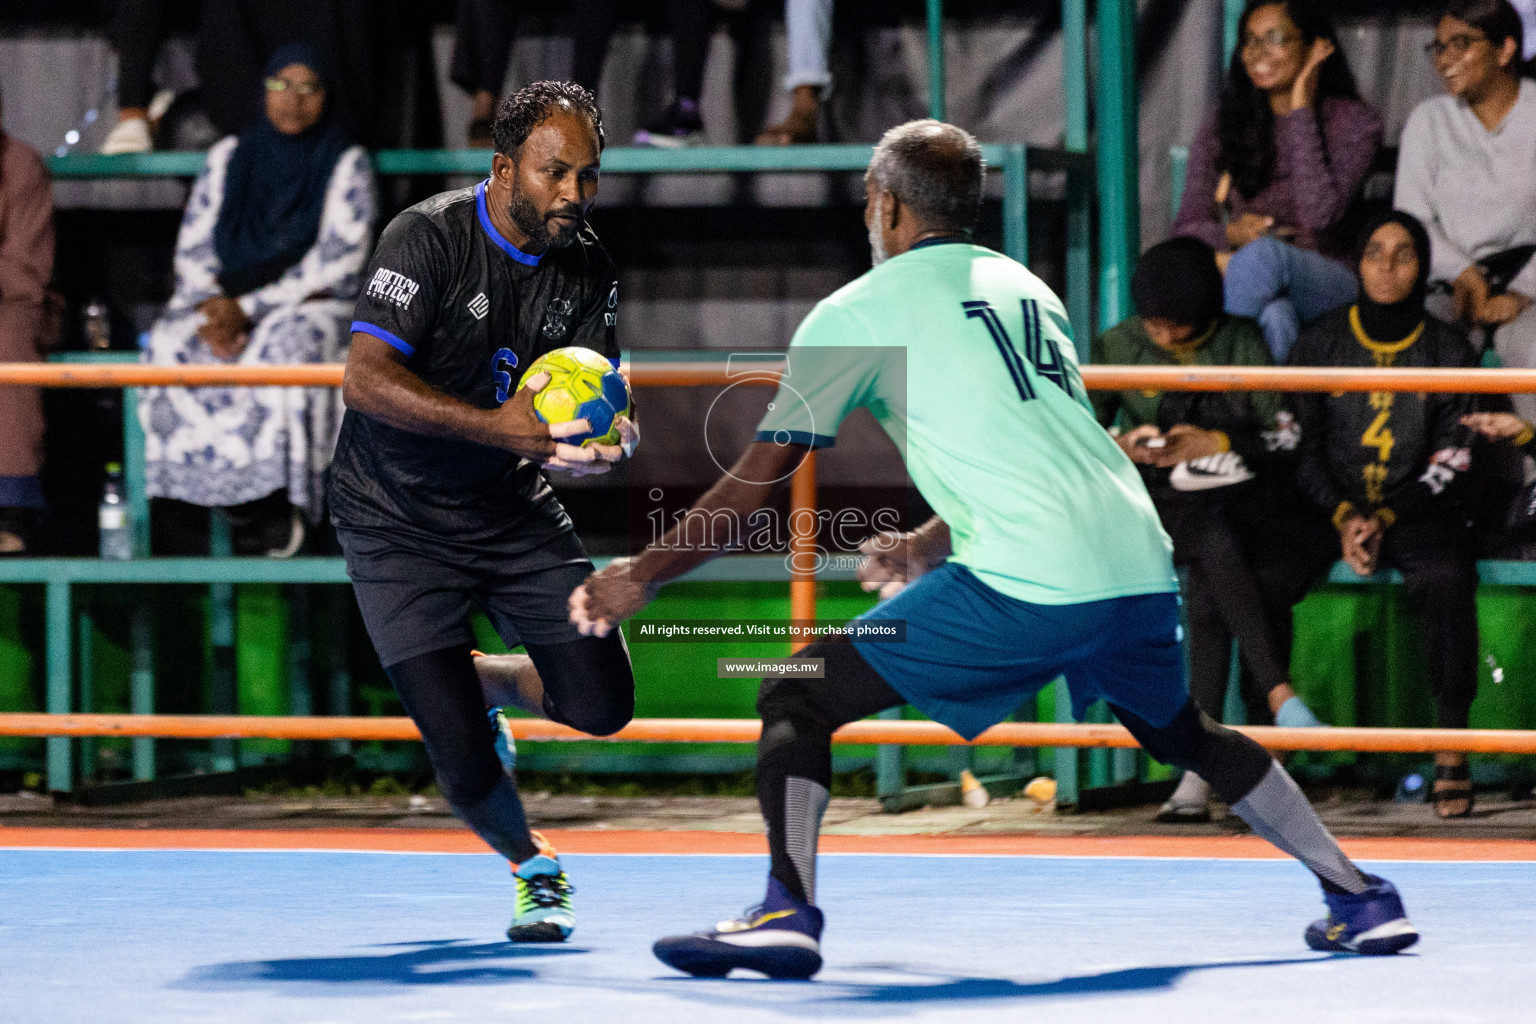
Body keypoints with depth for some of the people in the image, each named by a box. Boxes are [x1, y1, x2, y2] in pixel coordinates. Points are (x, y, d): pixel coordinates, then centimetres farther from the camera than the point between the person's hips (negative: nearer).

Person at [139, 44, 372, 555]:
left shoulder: (346, 164, 3)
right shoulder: (229, 157, 13)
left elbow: (335, 264, -7)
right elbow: (193, 248, 10)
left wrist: (249, 308, -16)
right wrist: (213, 308, -12)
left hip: (311, 305, -3)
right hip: (226, 301, 3)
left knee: (282, 347, -39)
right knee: (170, 344, -30)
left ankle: (276, 507, -34)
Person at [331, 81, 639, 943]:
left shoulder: (588, 270, 0)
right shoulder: (430, 238, -19)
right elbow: (366, 379, -26)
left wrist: (612, 441, -27)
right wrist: (500, 427, -35)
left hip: (513, 510, 5)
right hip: (398, 522, -5)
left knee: (604, 705, -6)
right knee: (465, 763, -11)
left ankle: (482, 678, 27)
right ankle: (533, 868, 21)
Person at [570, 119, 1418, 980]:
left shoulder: (857, 312, 6)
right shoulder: (1029, 289, 24)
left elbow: (760, 479, 5)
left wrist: (645, 576, 13)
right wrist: (933, 546, 42)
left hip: (1022, 591, -7)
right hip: (1141, 572, 7)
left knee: (798, 700, 1)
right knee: (1183, 733, 33)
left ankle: (789, 913, -17)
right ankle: (1362, 899, 33)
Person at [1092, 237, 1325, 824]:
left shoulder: (1241, 342, 1)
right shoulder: (1117, 347, 4)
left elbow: (1283, 432, -3)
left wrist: (1212, 442, -17)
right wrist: (1123, 447, -18)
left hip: (1233, 497, 0)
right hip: (1157, 505, 0)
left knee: (1207, 596, -31)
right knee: (1217, 547, -34)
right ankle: (1280, 696, -44)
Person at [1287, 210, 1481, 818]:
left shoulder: (1446, 350, 4)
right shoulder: (1321, 343, 5)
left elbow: (1450, 458, 1)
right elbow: (1301, 445, 3)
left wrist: (1385, 519, -13)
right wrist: (1342, 516, -14)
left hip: (1416, 511, -1)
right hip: (1330, 509, 1)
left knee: (1446, 581, -34)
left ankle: (1451, 754, -29)